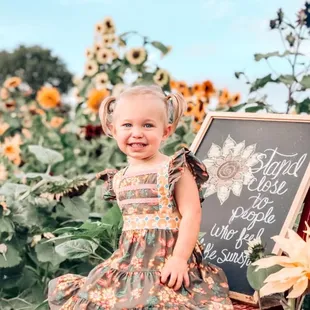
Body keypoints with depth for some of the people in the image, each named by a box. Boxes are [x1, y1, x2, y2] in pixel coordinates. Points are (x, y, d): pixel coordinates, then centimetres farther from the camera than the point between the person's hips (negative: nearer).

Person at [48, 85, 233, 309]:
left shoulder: (174, 169, -9)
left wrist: (179, 258, -19)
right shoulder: (119, 179, 10)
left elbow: (191, 214, -13)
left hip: (167, 259, -6)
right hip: (131, 261, 6)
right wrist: (124, 256, 15)